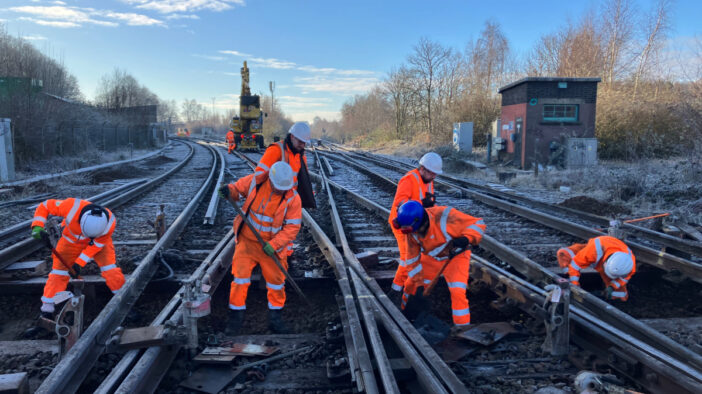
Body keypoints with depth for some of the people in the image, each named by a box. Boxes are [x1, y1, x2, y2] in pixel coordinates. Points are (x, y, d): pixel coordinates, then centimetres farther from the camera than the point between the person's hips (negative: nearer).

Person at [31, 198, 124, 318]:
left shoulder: (109, 223, -35)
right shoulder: (71, 206, -39)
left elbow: (97, 244, -21)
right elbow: (44, 206, -22)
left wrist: (79, 263, -23)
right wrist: (37, 227, -34)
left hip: (98, 241, -1)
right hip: (71, 240, 1)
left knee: (111, 270, -15)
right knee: (59, 273, -5)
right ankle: (46, 310, 9)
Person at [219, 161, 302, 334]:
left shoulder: (293, 198, -15)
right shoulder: (255, 181, -12)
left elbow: (293, 227, -14)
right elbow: (238, 187, 4)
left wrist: (273, 244, -23)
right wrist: (229, 190, -21)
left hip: (272, 246, 0)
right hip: (247, 240, 1)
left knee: (276, 281, 8)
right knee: (240, 276, -3)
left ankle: (275, 317, 29)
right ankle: (236, 315, 15)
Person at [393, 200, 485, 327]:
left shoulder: (444, 217, -37)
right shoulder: (411, 231, -19)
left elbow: (478, 223, -28)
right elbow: (412, 258, -8)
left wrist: (466, 239, -46)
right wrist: (419, 283, -9)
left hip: (455, 256, -5)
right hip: (431, 257, 5)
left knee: (457, 292, -20)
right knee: (411, 284, 7)